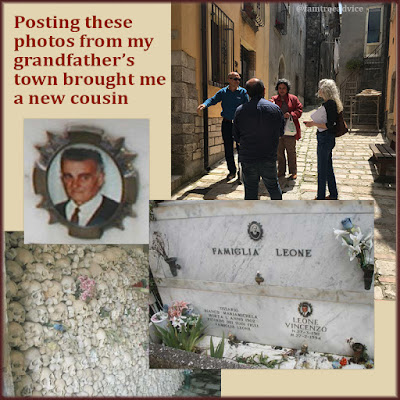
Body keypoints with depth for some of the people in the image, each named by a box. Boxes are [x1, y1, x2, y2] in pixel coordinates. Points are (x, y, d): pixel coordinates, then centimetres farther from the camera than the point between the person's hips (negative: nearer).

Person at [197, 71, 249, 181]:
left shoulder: (243, 92, -1)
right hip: (226, 123, 2)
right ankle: (232, 171, 20)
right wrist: (205, 104, -28)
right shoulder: (223, 92, 3)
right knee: (228, 149, 6)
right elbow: (213, 99, -6)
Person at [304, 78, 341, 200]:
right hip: (326, 139, 10)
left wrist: (313, 124, -17)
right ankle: (333, 195, 28)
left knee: (322, 169, 0)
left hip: (325, 139, -10)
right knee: (328, 167, 18)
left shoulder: (330, 104, -18)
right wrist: (313, 122, 9)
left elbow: (330, 125, -22)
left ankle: (321, 197, 10)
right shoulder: (327, 103, 11)